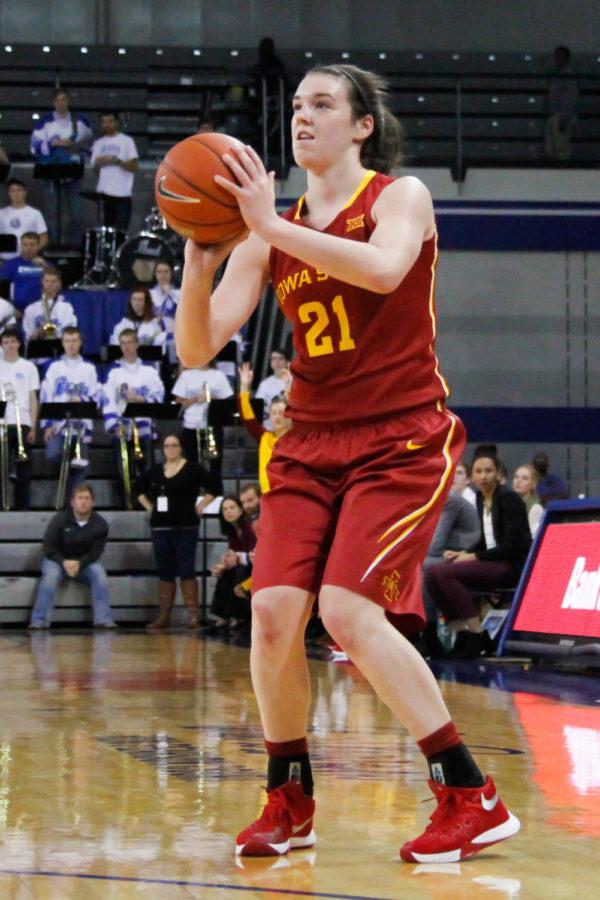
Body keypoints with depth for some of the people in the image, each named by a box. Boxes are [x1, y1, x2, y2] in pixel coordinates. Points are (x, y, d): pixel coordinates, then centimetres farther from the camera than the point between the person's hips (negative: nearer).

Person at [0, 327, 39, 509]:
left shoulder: (28, 368, 8)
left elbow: (33, 399, 8)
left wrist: (33, 427, 1)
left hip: (22, 423, 0)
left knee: (23, 467, 0)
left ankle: (22, 506, 5)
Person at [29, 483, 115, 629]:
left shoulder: (100, 524, -6)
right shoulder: (59, 520, -11)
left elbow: (95, 552, -10)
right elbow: (48, 548, -11)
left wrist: (79, 564, -29)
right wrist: (64, 562, -26)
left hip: (85, 562, 2)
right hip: (58, 559, -2)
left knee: (99, 572, -28)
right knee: (51, 574, -33)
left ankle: (104, 621, -27)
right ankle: (39, 622, -31)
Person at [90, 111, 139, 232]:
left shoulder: (126, 141, 2)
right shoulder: (98, 144, 15)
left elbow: (135, 166, -4)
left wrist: (117, 161, -16)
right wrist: (98, 163, -3)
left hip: (122, 194, -4)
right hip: (104, 193, 4)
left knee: (120, 231, -11)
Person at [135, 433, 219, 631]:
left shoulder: (193, 470, -3)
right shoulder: (156, 472, 11)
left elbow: (213, 489, -5)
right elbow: (138, 488, 25)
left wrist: (199, 507, -7)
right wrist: (149, 507, 14)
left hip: (185, 527, -5)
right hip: (160, 527, 5)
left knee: (186, 570, -6)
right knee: (164, 572, 7)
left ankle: (193, 614, -4)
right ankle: (163, 616, 10)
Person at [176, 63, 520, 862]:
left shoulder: (400, 197, -4)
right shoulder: (270, 235, 9)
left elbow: (384, 269, -29)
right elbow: (196, 350, 1)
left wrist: (270, 226, -29)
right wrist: (201, 263, -17)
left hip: (403, 442, -5)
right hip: (311, 442, 5)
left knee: (348, 610, -20)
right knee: (273, 612, -11)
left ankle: (472, 799, -11)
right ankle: (289, 802, 9)